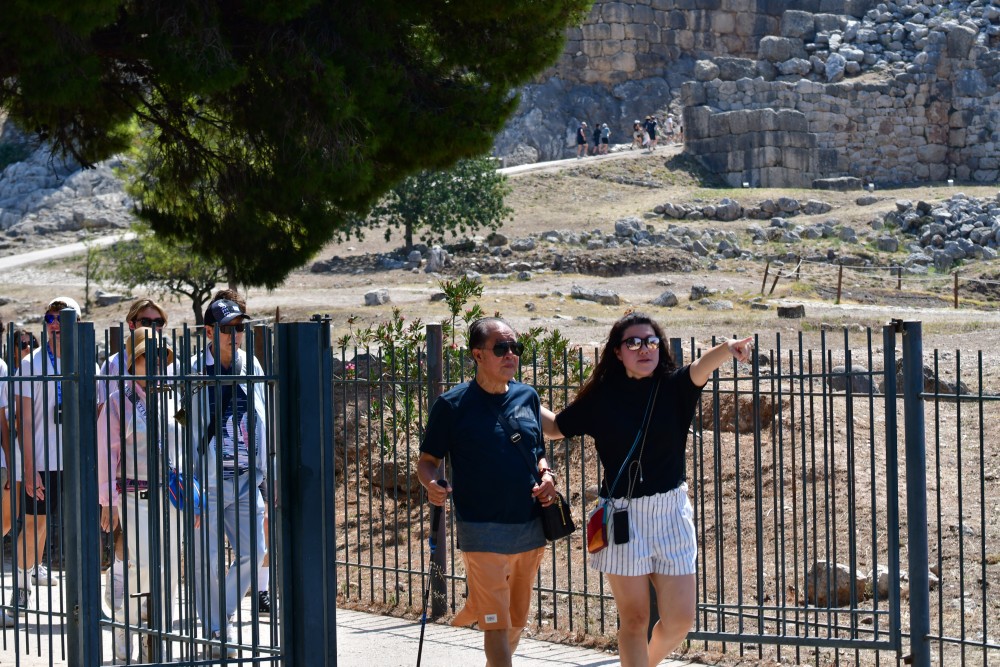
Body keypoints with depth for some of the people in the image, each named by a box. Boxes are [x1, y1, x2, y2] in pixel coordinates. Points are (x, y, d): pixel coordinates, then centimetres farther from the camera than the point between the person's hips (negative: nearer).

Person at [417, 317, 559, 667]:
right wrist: (432, 485, -22)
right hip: (483, 530, -5)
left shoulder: (527, 397, 8)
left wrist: (546, 476, -2)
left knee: (517, 619, 17)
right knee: (497, 623, -8)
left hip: (531, 529, 5)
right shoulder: (453, 404, -6)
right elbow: (427, 460, -1)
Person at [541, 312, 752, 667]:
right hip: (622, 515, -1)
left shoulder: (673, 387, -2)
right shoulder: (601, 398, 0)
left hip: (670, 512, 1)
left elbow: (700, 369, -23)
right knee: (634, 619, 0)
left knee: (680, 618, 1)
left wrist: (727, 349, -44)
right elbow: (556, 426, 14)